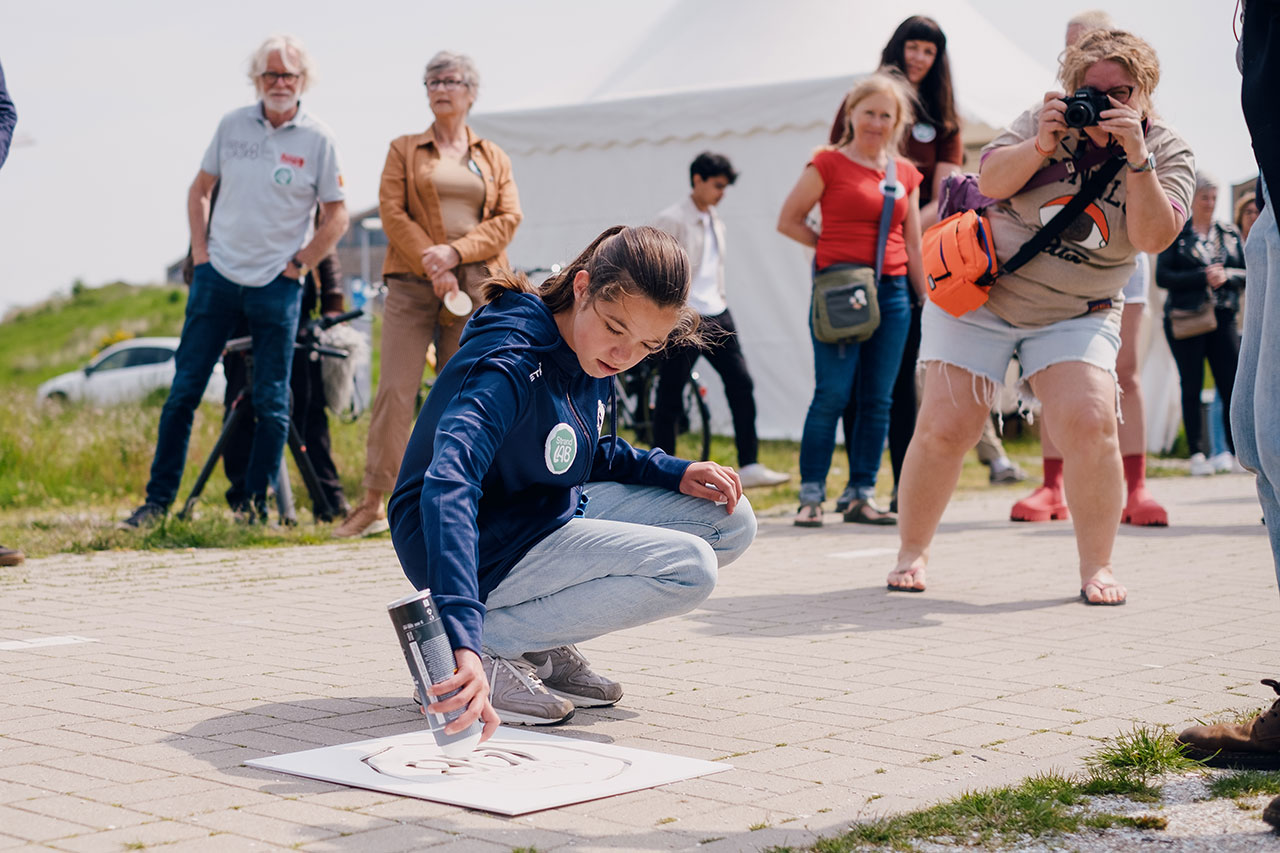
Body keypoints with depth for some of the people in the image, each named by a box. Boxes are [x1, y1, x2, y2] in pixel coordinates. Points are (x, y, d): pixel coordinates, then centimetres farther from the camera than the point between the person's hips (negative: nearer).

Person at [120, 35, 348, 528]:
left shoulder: (317, 139, -2)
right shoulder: (233, 125, 5)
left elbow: (336, 217, 1)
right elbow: (200, 190, 15)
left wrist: (296, 265, -4)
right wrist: (199, 250, 5)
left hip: (276, 286, -2)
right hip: (218, 277, 2)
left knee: (271, 402, 1)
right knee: (184, 390, 3)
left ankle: (258, 507, 11)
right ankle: (158, 500, 11)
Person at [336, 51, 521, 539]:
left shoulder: (494, 159, 17)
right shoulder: (404, 150, 13)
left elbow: (508, 218, 5)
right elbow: (391, 211, 1)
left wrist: (454, 252, -10)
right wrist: (429, 262, -12)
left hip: (475, 284, 1)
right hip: (412, 281, -1)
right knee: (396, 389, -9)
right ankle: (374, 504, -7)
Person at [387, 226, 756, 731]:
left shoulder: (584, 352, -1)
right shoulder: (512, 365, -28)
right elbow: (448, 486, -44)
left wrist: (676, 474, -3)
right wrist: (463, 644, -56)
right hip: (484, 552, -9)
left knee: (729, 522, 5)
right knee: (688, 568, -22)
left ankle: (544, 648, 4)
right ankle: (489, 646, -15)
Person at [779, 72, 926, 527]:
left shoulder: (907, 174, 13)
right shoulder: (829, 163, 0)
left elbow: (913, 244, 16)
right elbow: (788, 220, 3)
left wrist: (930, 301, 15)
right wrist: (833, 247, -2)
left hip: (892, 293, 5)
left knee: (877, 400, 5)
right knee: (833, 394, -8)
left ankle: (863, 496, 11)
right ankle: (811, 494, -1)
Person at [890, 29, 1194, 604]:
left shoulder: (1168, 154, -4)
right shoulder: (1049, 122, -5)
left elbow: (1153, 237, -18)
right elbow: (991, 181, -12)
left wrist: (1137, 159, -28)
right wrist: (1041, 146, -28)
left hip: (1076, 315, 0)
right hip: (979, 296, 0)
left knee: (1089, 424, -21)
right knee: (944, 429, -7)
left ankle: (1097, 566, -6)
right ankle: (911, 552, 12)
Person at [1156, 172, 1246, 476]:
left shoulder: (1230, 234, 15)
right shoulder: (1175, 234, 5)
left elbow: (1247, 274, 11)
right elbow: (1162, 277, -4)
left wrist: (1225, 276, -10)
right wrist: (1203, 277, -12)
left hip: (1223, 317, 3)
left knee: (1233, 385, -5)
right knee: (1192, 388, -1)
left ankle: (1233, 452, 4)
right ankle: (1197, 455, 3)